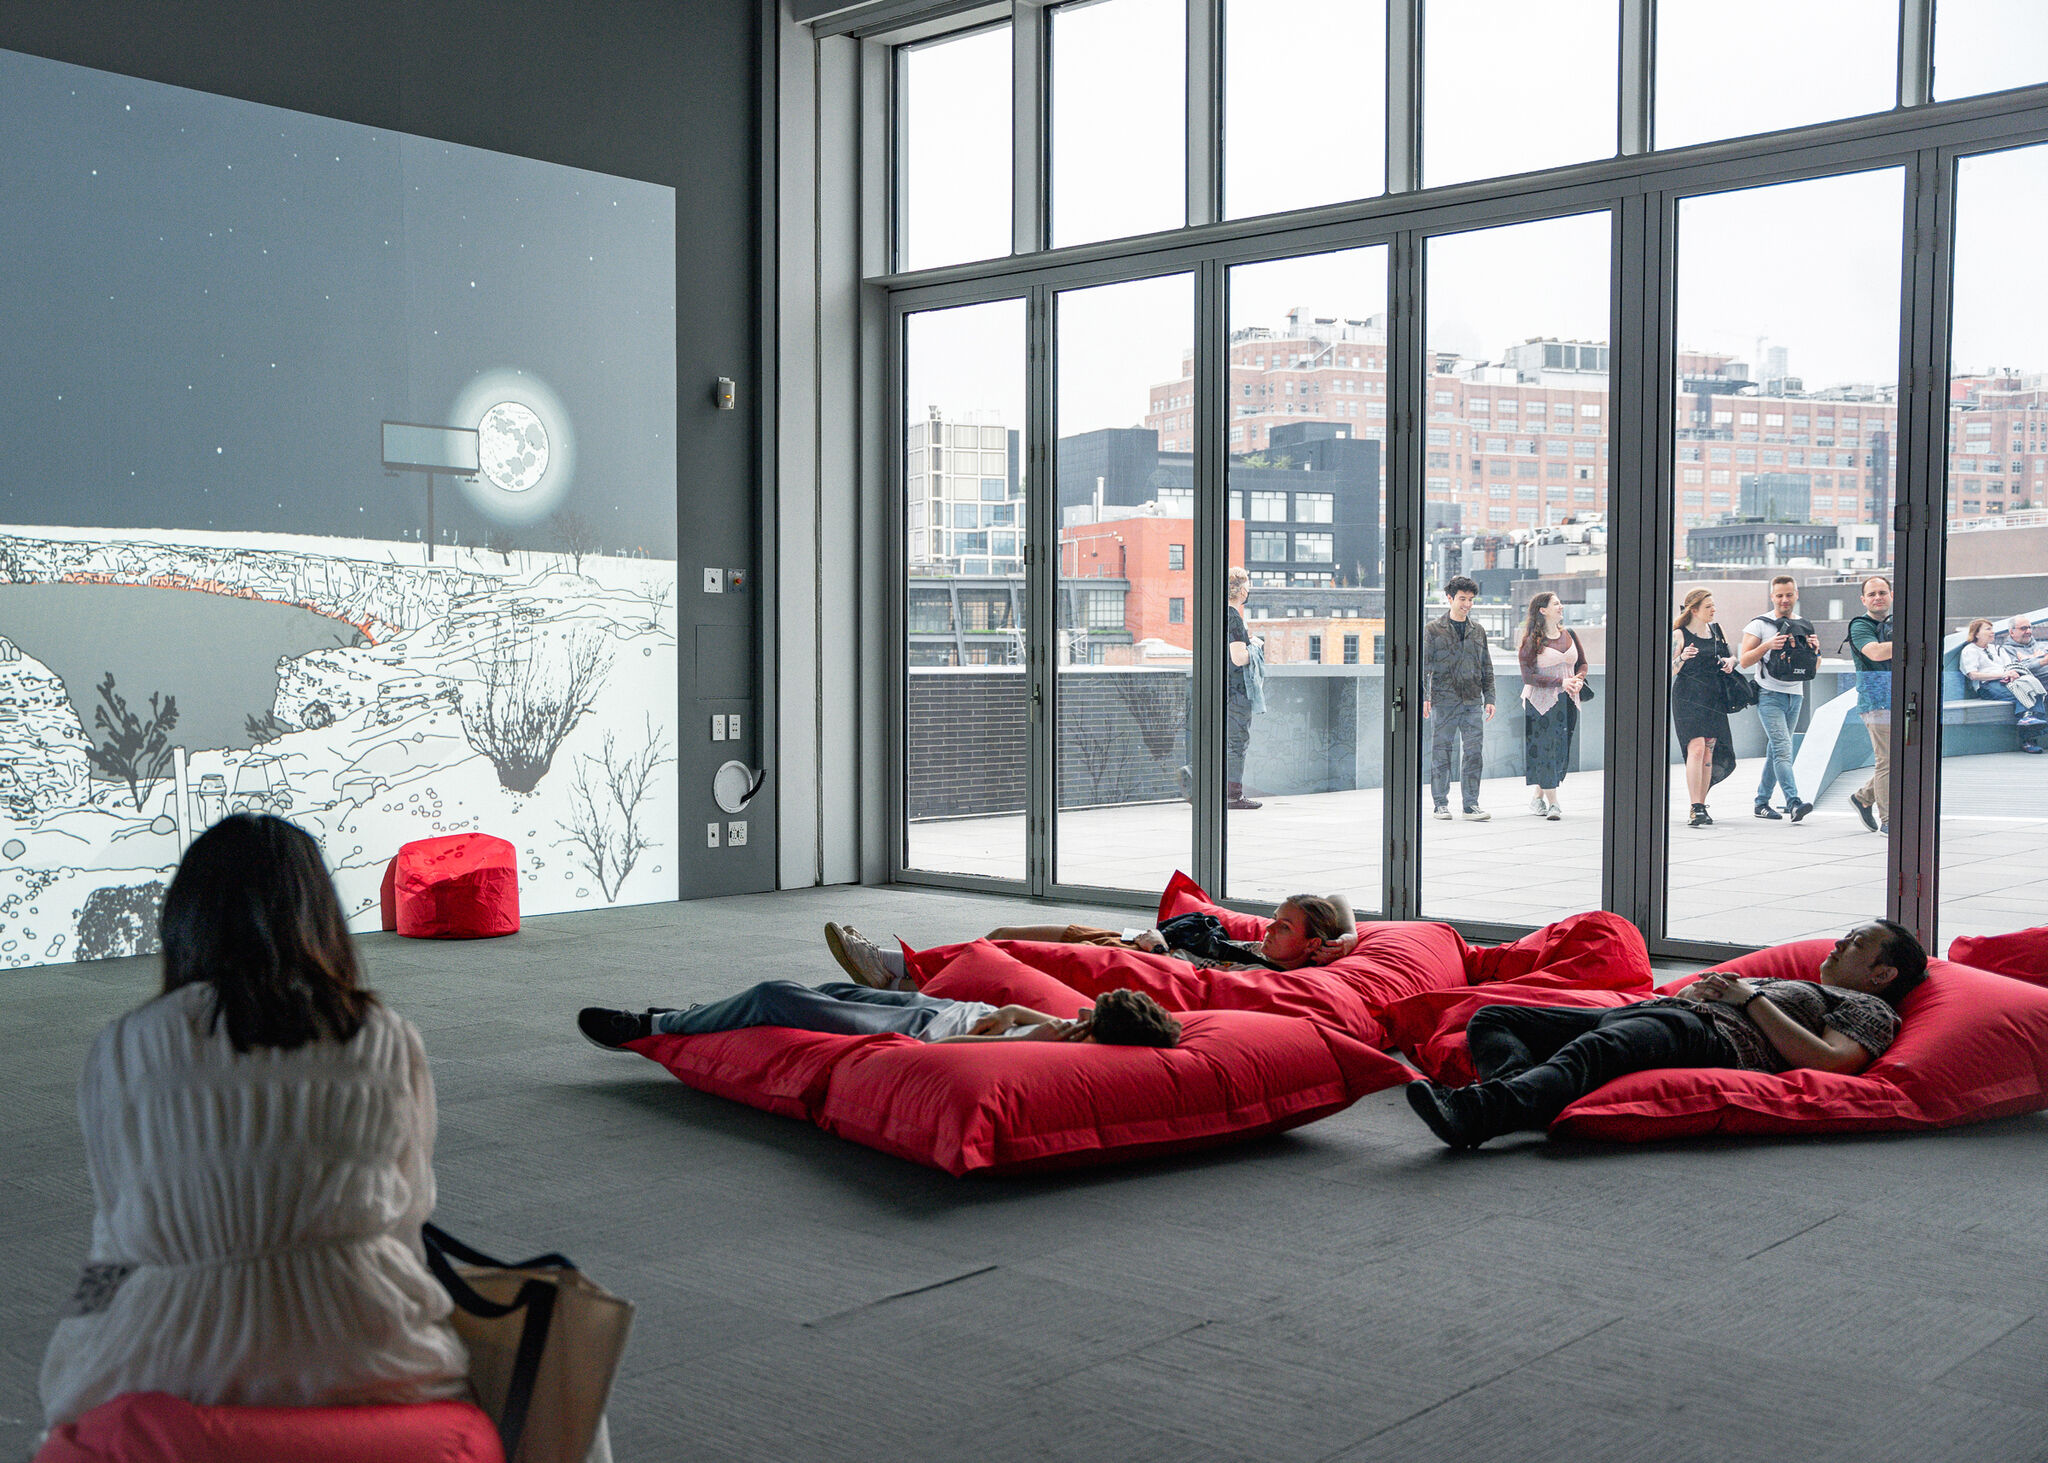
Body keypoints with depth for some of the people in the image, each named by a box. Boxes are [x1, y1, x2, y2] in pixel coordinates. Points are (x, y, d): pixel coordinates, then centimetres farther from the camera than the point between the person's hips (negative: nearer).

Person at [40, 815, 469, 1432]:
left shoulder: (119, 1050, -1)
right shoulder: (392, 1043, 0)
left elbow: (115, 1223, 6)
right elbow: (410, 1207, 7)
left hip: (170, 1374, 1)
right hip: (360, 1357, 0)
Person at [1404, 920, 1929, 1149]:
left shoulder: (1870, 1008, 18)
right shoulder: (1789, 983, 43)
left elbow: (1830, 1060, -5)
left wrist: (1752, 998, 1)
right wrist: (1704, 986, 14)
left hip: (1709, 1036, -9)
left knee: (1592, 1050, -41)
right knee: (1492, 1020, -11)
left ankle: (1479, 1112, -63)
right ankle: (1520, 1087, -42)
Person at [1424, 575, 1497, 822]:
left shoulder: (1478, 631, 15)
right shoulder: (1433, 630, 3)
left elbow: (1487, 668, 18)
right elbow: (1424, 665, 0)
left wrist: (1489, 698, 11)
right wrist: (1424, 697, -9)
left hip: (1472, 701, 3)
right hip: (1443, 701, -3)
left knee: (1475, 751, -2)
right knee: (1441, 751, 1)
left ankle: (1471, 804, 4)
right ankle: (1441, 803, 10)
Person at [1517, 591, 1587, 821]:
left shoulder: (1569, 635, 10)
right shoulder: (1532, 641, -7)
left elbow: (1582, 663, 19)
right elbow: (1528, 676, -12)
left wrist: (1578, 680, -3)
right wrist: (1560, 682, -19)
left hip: (1567, 701, 5)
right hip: (1541, 701, -5)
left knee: (1561, 752, 6)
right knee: (1544, 751, -7)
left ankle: (1538, 797, 20)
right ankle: (1553, 804, -5)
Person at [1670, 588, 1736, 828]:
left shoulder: (1716, 630, 14)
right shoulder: (1679, 635, -4)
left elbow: (1731, 657, 26)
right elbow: (1669, 672, -8)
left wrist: (1730, 660, 3)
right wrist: (1683, 657, -26)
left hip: (1713, 698, 6)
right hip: (1688, 697, -6)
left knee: (1709, 753, 3)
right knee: (1696, 748, -17)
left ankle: (1701, 806, 10)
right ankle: (1695, 809, -21)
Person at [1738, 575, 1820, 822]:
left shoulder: (1804, 627, 14)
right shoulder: (1759, 624, -1)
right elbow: (1744, 661, -5)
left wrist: (1815, 649, -5)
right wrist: (1768, 645, -19)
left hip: (1795, 695, 5)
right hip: (1770, 696, -5)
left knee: (1775, 751, 9)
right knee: (1783, 749, -17)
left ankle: (1762, 803, 17)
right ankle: (1794, 803, -27)